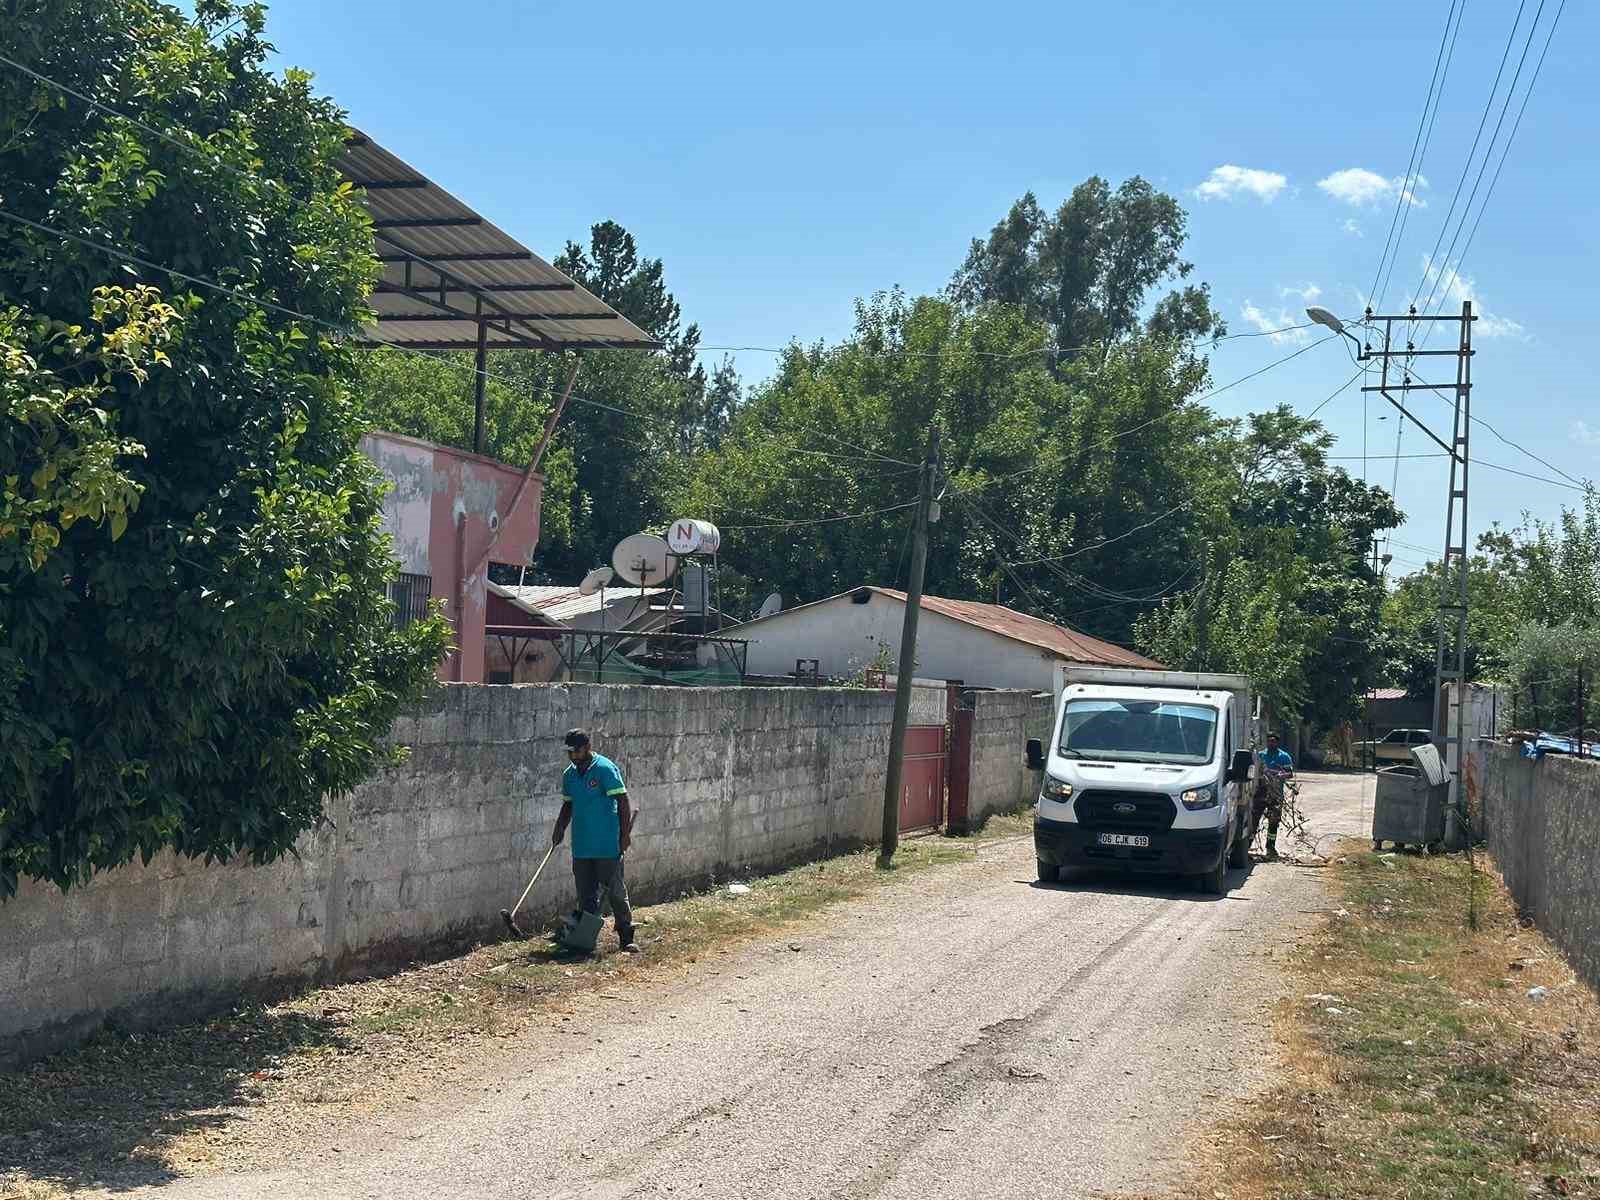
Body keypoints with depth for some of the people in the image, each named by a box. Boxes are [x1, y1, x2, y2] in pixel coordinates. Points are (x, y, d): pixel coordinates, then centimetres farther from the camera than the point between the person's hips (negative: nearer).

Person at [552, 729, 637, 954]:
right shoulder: (569, 775, 10)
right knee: (586, 895, 9)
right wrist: (560, 829, 8)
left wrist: (625, 834, -13)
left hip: (608, 846, -6)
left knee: (616, 892, -3)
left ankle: (627, 938, 3)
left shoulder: (606, 769, -10)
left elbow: (623, 803, -10)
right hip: (581, 846, 6)